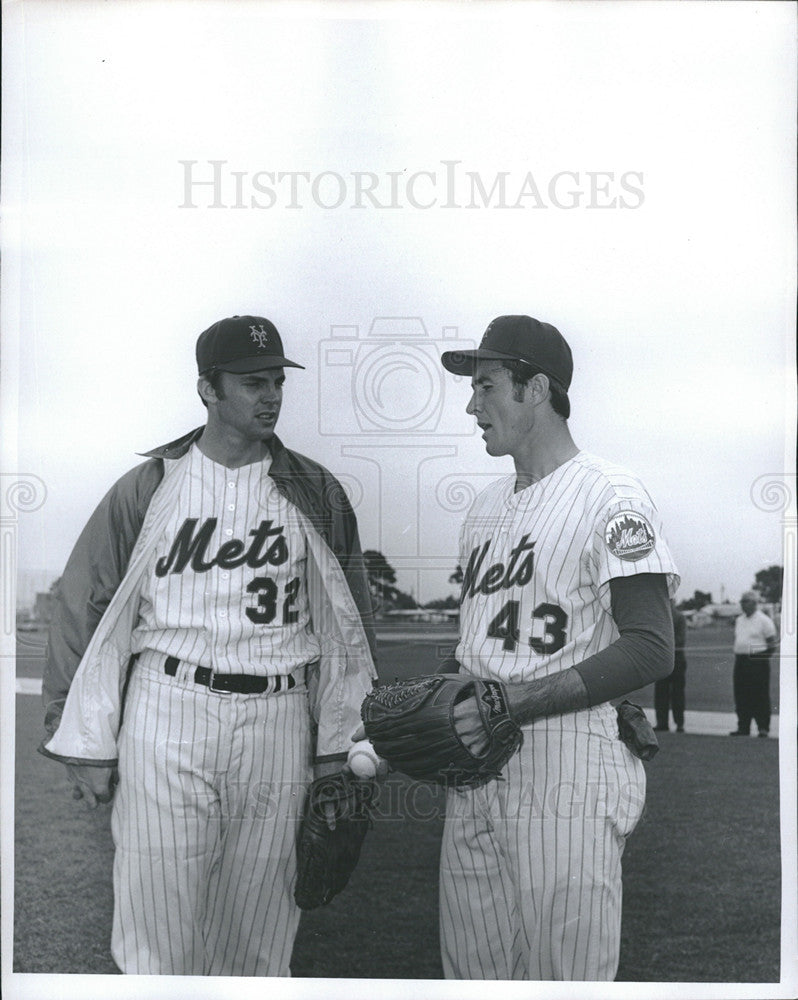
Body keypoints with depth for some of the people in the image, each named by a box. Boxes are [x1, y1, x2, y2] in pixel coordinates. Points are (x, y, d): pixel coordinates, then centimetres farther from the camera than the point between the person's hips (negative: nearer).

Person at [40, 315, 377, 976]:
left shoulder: (316, 493, 7)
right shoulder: (148, 489, 1)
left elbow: (347, 620, 12)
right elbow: (84, 609, 3)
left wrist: (338, 744, 9)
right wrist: (87, 746, 0)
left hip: (278, 723, 2)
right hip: (167, 718, -1)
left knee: (258, 937, 8)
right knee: (160, 937, -1)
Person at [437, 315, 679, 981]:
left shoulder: (610, 498, -6)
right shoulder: (486, 507, 20)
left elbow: (652, 650, -14)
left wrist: (515, 701, -18)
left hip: (567, 768, -7)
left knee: (567, 976, -6)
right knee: (474, 974, 10)